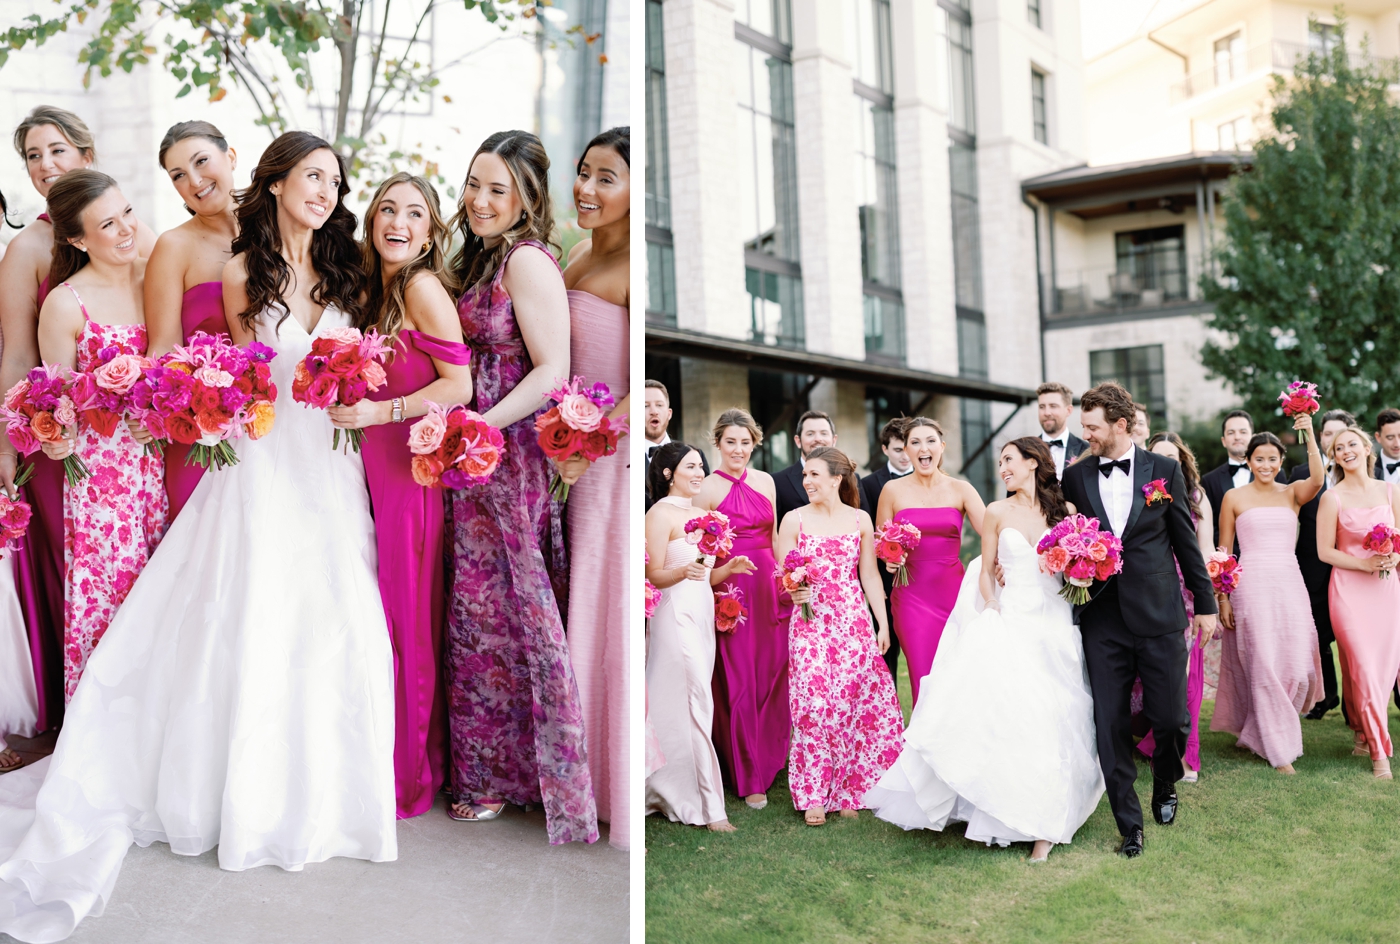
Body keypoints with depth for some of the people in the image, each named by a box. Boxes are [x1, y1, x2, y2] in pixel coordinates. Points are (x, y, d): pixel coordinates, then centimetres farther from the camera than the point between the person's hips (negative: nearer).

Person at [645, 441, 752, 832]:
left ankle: (668, 791, 21)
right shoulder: (661, 513, -8)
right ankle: (710, 807, -4)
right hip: (676, 615, -8)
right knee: (695, 707, -8)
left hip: (702, 614, 8)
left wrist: (728, 568, 1)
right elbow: (654, 576, -11)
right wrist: (684, 572, -29)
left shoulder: (700, 514, 16)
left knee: (684, 707, 10)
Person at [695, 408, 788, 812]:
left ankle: (771, 755, 29)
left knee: (771, 674, 9)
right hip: (730, 590, -4)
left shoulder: (765, 481, 10)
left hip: (769, 587, 5)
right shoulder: (708, 488, -6)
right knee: (738, 682, 1)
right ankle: (749, 776, 13)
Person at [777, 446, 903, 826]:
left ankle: (849, 792, 16)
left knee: (859, 701, 1)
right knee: (813, 704, -6)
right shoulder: (794, 520, 2)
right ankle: (814, 796, 5)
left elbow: (870, 576, 10)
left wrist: (883, 624, 7)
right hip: (810, 622, -2)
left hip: (854, 622, 2)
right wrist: (793, 591, -19)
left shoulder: (860, 520, 7)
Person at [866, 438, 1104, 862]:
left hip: (1053, 627, 0)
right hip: (1009, 623, 0)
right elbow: (986, 571, 9)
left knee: (1050, 723, -1)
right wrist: (993, 610, -4)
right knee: (1001, 712, -10)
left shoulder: (1065, 510, 5)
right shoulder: (997, 512, 6)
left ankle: (1045, 825, 8)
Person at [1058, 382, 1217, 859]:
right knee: (1110, 725, 1)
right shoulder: (1075, 477, 4)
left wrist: (1205, 603, 8)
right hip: (1102, 620, 1)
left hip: (1158, 615, -1)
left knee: (1170, 718, 4)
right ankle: (1129, 824, 14)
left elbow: (1186, 541, 6)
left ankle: (1165, 788, 35)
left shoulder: (1164, 469, 2)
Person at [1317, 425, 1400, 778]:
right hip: (1350, 590, -3)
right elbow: (1325, 551, -2)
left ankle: (1364, 734, 25)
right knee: (1362, 667, -7)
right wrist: (1365, 564, -13)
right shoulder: (1333, 498, -2)